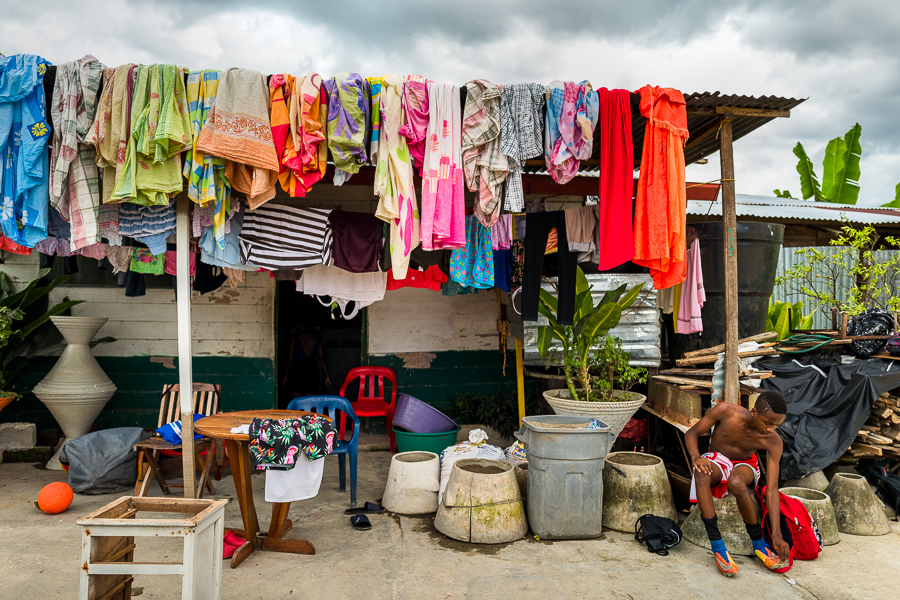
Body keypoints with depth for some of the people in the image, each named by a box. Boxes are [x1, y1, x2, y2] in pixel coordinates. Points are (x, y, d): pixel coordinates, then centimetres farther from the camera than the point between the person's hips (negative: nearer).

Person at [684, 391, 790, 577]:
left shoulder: (773, 442, -22)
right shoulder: (726, 411, -25)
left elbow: (772, 490, -21)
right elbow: (691, 433, -12)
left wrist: (777, 535, -26)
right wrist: (695, 456, -33)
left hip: (745, 466, 0)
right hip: (717, 460, 0)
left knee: (736, 482, -40)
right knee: (702, 473, -38)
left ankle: (759, 544, -18)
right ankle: (717, 547, -34)